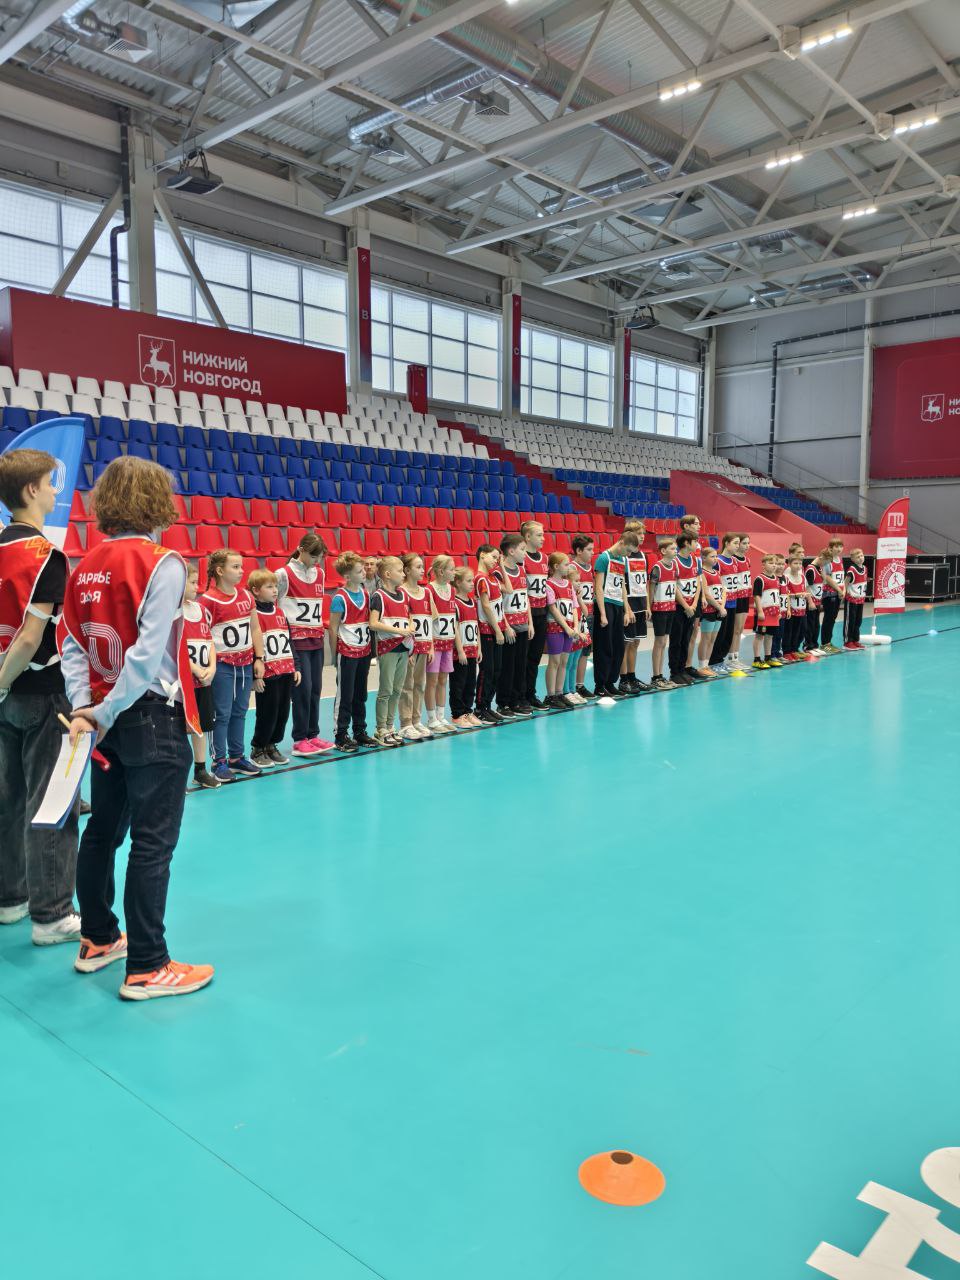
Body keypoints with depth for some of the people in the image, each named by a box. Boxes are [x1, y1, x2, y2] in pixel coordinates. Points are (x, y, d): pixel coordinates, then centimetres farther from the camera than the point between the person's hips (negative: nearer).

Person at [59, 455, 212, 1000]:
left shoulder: (86, 567, 6)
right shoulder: (162, 563, -14)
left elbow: (72, 645, 1)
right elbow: (149, 653, -21)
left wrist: (85, 706, -3)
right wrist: (105, 713, -14)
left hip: (109, 720, 7)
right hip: (154, 719, -7)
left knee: (103, 831, 19)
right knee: (153, 844, 1)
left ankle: (98, 941, 34)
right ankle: (146, 968, 10)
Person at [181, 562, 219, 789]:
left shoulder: (200, 609, 10)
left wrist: (211, 668, -3)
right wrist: (196, 670, -16)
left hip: (204, 679, 7)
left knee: (203, 724, 13)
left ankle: (201, 770, 25)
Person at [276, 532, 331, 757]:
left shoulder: (320, 574, 11)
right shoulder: (284, 574, -8)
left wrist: (321, 627, 16)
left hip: (317, 638, 6)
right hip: (296, 638, -6)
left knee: (316, 688, 7)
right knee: (303, 688, -6)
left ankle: (312, 735, 17)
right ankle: (299, 741, 3)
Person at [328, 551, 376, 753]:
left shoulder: (365, 592, 6)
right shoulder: (340, 597, -14)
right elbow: (333, 628, -10)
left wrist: (370, 647, 12)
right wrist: (335, 653, -9)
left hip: (364, 651, 6)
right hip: (347, 652, -6)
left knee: (361, 695, 14)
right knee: (345, 696, 1)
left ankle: (360, 732, 24)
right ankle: (340, 736, 8)